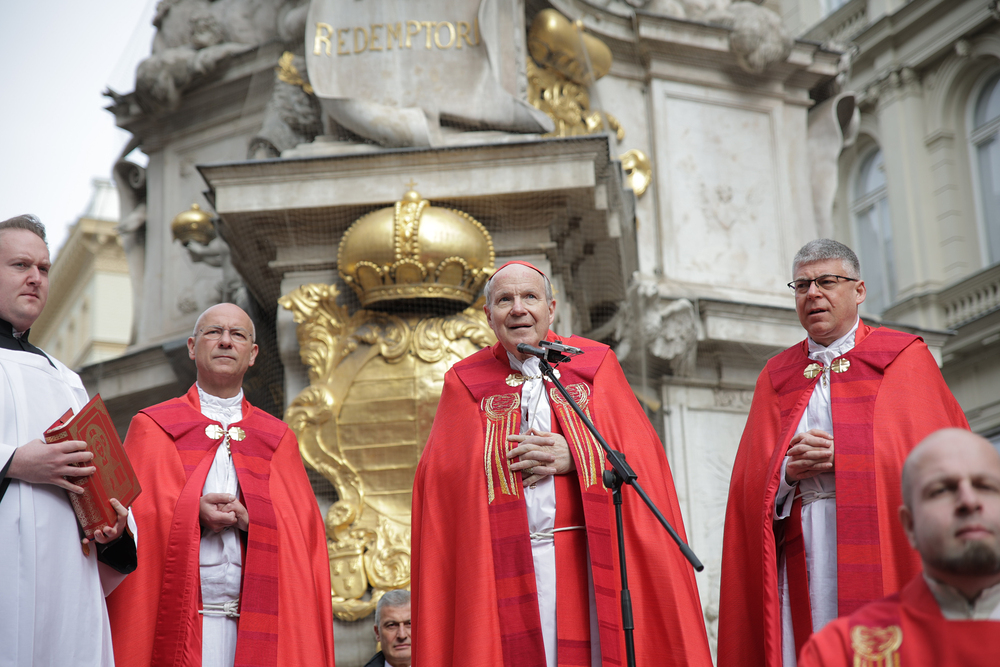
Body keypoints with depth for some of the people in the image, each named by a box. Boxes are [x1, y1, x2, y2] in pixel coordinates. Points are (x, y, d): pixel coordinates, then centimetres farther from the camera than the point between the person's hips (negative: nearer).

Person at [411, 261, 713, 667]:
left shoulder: (595, 365, 12)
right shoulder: (465, 383, 11)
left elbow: (640, 452, 5)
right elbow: (440, 474, 2)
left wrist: (573, 457, -10)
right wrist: (509, 460, -10)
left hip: (589, 558, 0)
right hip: (506, 569, 0)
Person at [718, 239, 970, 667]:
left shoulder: (904, 358, 8)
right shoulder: (776, 375, 18)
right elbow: (750, 482, 13)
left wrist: (844, 456, -10)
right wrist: (787, 471, -10)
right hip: (801, 555, 3)